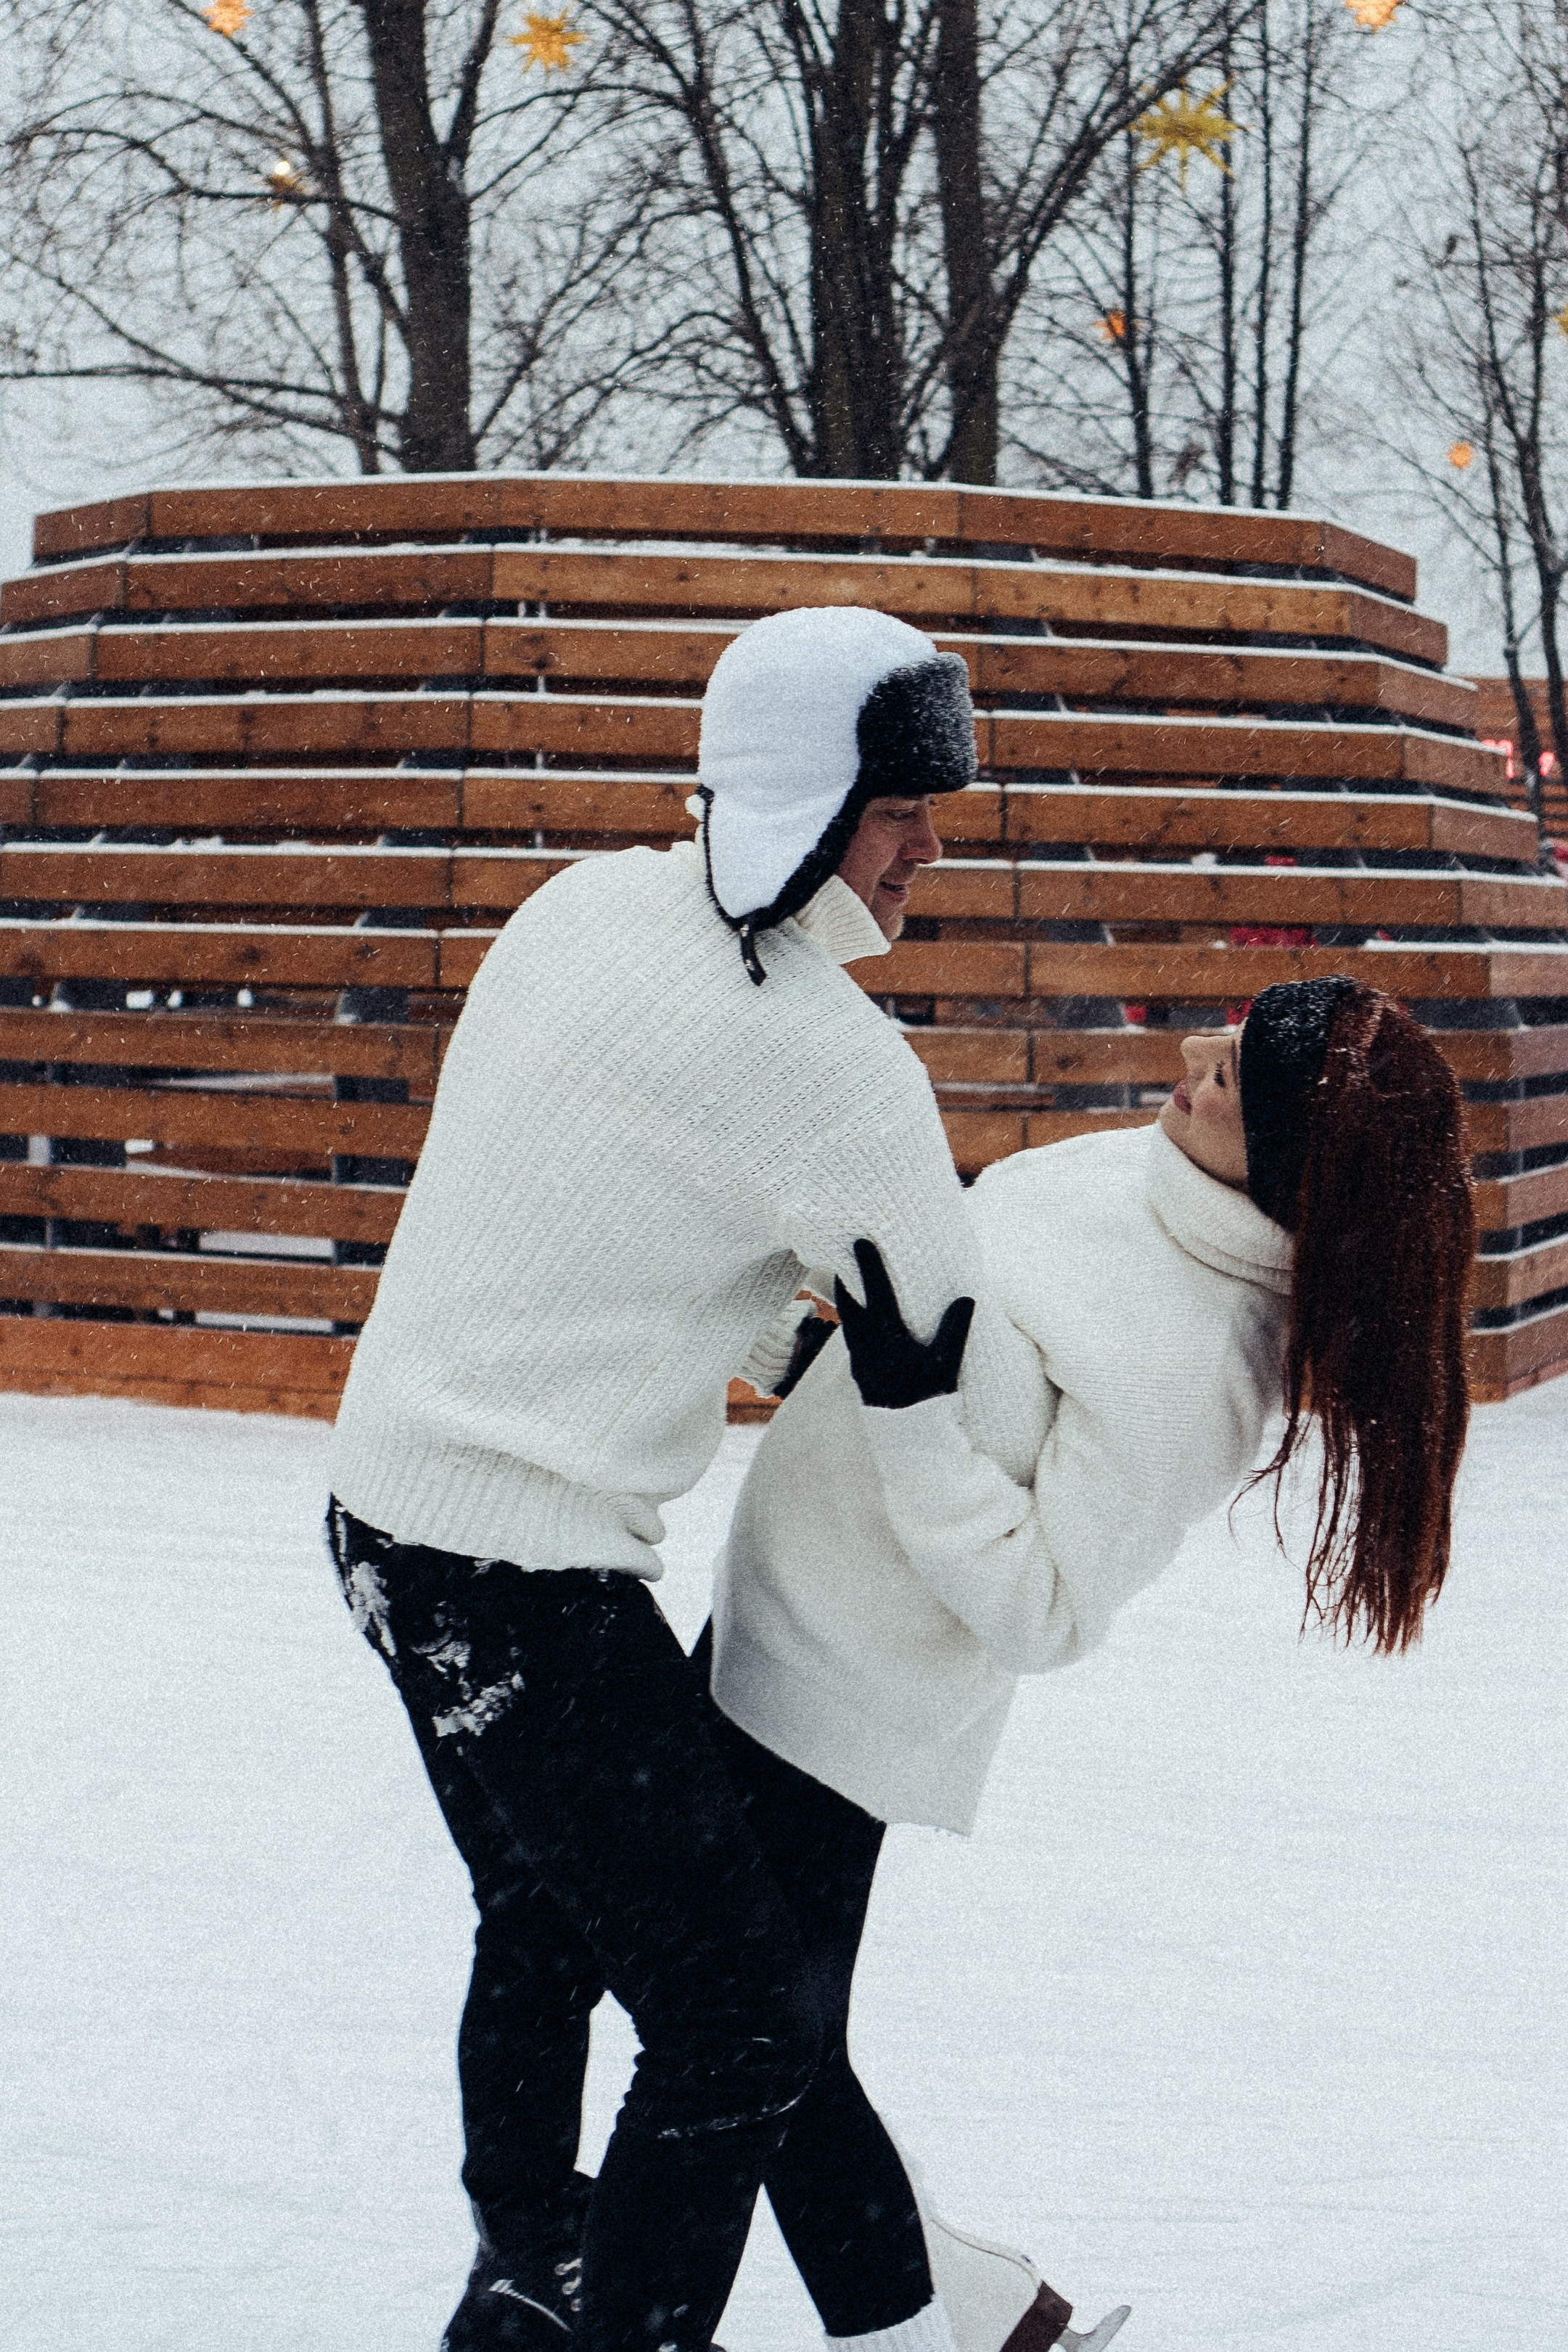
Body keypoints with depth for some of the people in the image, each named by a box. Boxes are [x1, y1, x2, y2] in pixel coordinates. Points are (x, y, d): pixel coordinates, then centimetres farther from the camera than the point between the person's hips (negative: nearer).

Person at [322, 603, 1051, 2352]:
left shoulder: (585, 905, 3)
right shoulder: (826, 1060, -20)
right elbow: (965, 1364, -12)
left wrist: (782, 1347, 16)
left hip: (388, 1501, 10)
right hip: (530, 1571, -10)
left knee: (543, 1925, 29)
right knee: (741, 2025, -3)